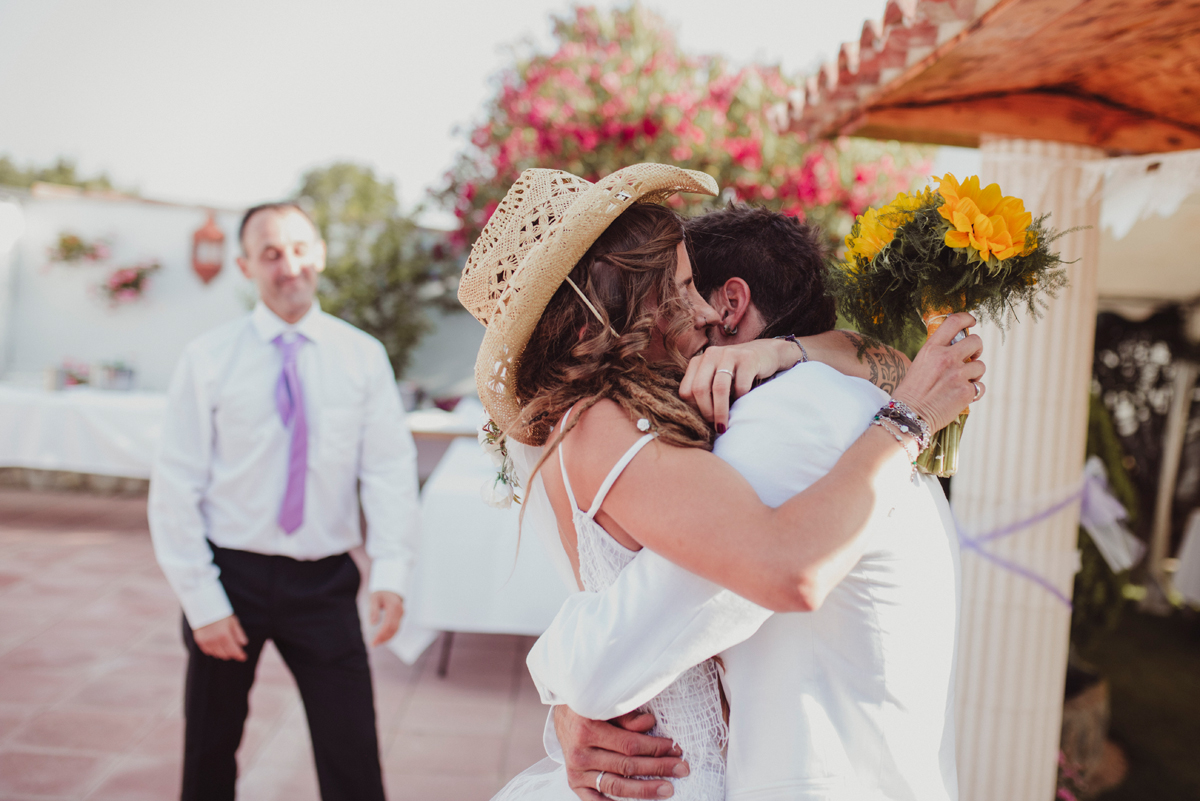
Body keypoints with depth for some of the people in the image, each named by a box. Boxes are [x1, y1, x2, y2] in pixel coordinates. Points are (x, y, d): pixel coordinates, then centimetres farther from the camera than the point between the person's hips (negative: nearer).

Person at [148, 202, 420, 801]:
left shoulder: (363, 356, 0)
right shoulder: (208, 359, -4)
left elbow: (389, 470, -4)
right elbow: (176, 487, -4)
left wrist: (391, 571, -16)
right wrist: (202, 601, -8)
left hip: (325, 582, 0)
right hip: (232, 574, 0)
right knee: (210, 751, 15)